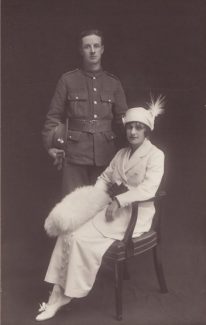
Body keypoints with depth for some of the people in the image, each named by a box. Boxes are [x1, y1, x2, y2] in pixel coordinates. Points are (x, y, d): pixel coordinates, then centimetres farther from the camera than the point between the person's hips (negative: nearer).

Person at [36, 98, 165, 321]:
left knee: (82, 238, -22)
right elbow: (105, 177, 22)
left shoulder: (155, 155, -7)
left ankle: (70, 293, -3)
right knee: (68, 231, -14)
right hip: (114, 207, 7)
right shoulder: (122, 153, 16)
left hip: (135, 213, -7)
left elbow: (148, 188, -20)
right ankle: (58, 294, -11)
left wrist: (119, 201, -24)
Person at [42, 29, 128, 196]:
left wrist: (117, 145, 6)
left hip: (105, 155, 2)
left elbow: (122, 119, 13)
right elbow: (54, 116, 8)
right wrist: (51, 145, 1)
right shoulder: (67, 80, 5)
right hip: (75, 154, -1)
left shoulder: (114, 83, 10)